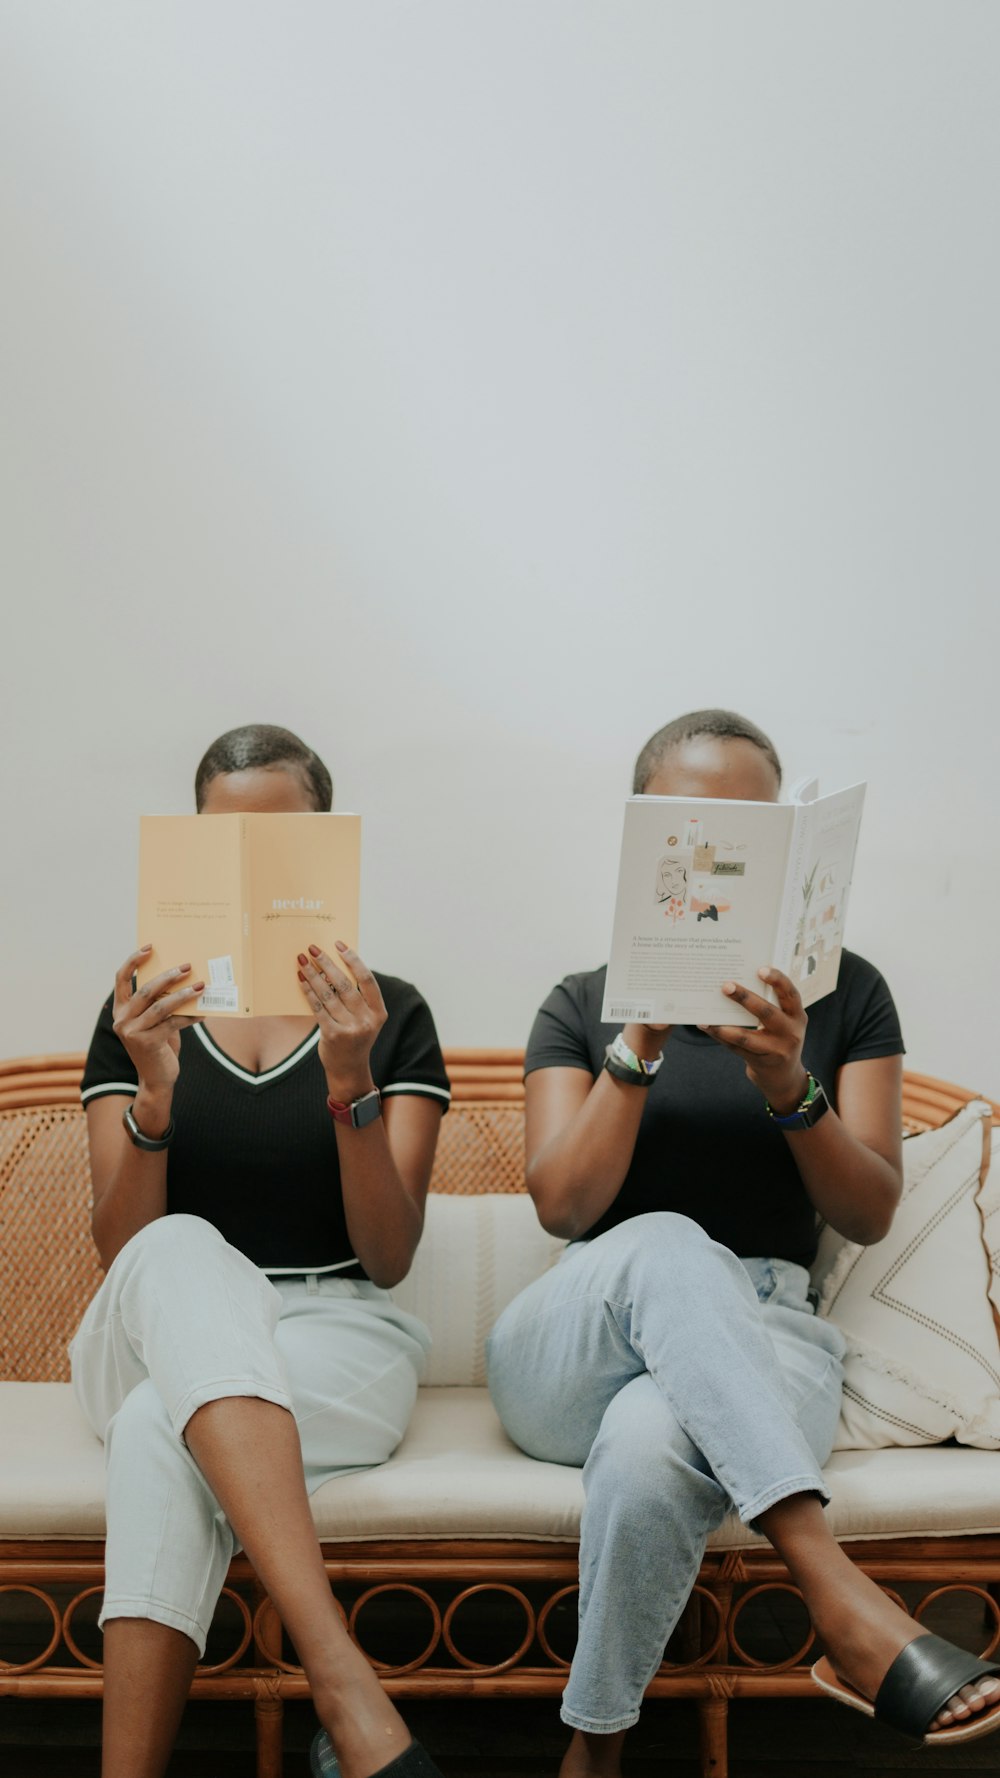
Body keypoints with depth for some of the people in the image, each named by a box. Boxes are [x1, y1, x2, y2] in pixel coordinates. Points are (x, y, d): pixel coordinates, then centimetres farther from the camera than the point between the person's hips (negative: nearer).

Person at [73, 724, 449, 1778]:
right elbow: (122, 1252, 1)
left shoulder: (390, 1015, 7)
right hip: (154, 1344, 1)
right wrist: (153, 1097, -18)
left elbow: (388, 1259, -2)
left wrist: (350, 1084, -18)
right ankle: (346, 1689, -50)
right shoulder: (143, 1017, 11)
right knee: (185, 1255, -39)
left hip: (338, 1345, -1)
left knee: (159, 1435, -38)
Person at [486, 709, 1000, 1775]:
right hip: (570, 1351, 1)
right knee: (664, 1246, -38)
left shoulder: (844, 993, 10)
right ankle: (842, 1601, -43)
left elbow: (869, 1215, 2)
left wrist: (788, 1086, -16)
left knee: (648, 1447, -39)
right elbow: (564, 1206, -4)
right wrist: (641, 1044, -17)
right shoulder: (583, 1005, 10)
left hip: (763, 1343, 0)